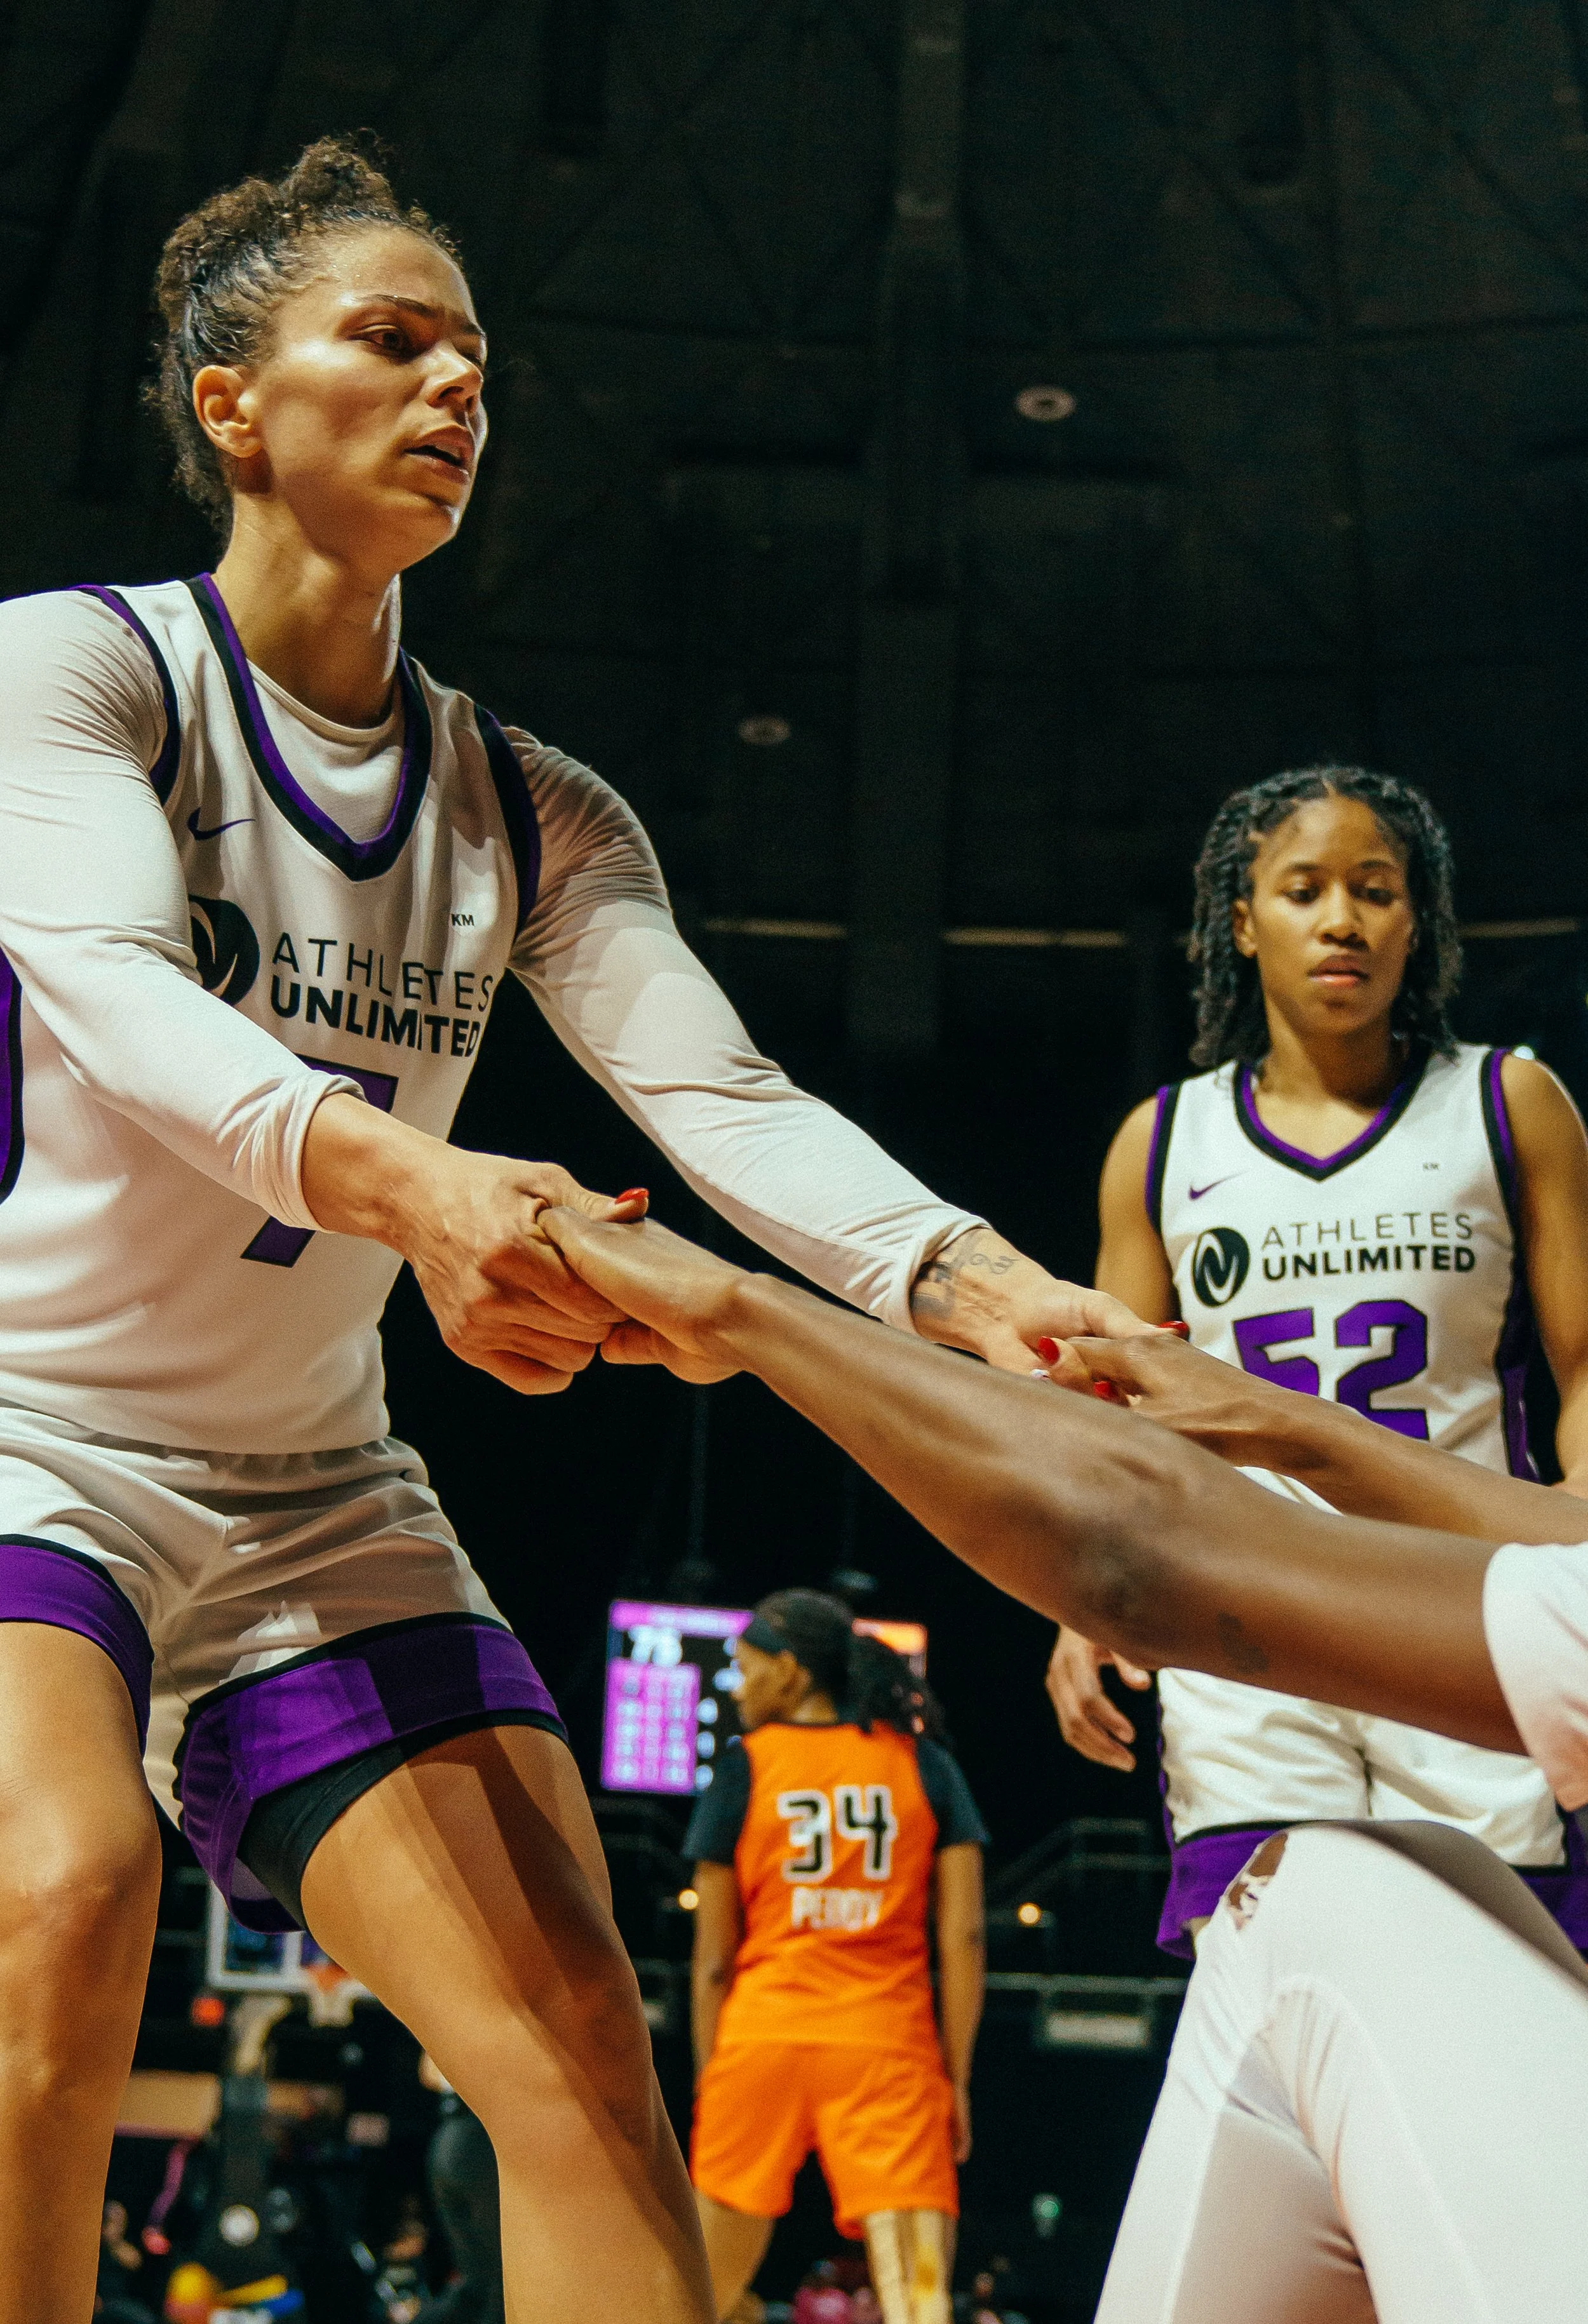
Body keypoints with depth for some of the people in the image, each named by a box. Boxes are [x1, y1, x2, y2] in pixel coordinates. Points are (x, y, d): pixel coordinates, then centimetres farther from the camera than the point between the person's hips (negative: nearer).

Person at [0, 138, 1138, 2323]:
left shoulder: (535, 814, 7)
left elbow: (716, 1090, -9)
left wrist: (969, 1284, -29)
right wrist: (397, 1178, -47)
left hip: (318, 1500, 5)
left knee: (578, 2039, -8)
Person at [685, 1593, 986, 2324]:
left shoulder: (745, 1765, 5)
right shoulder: (923, 1762, 9)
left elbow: (714, 1958, 3)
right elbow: (963, 1937, 2)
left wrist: (708, 2081, 10)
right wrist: (956, 2077, 6)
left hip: (763, 2039, 0)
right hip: (889, 2044, 0)